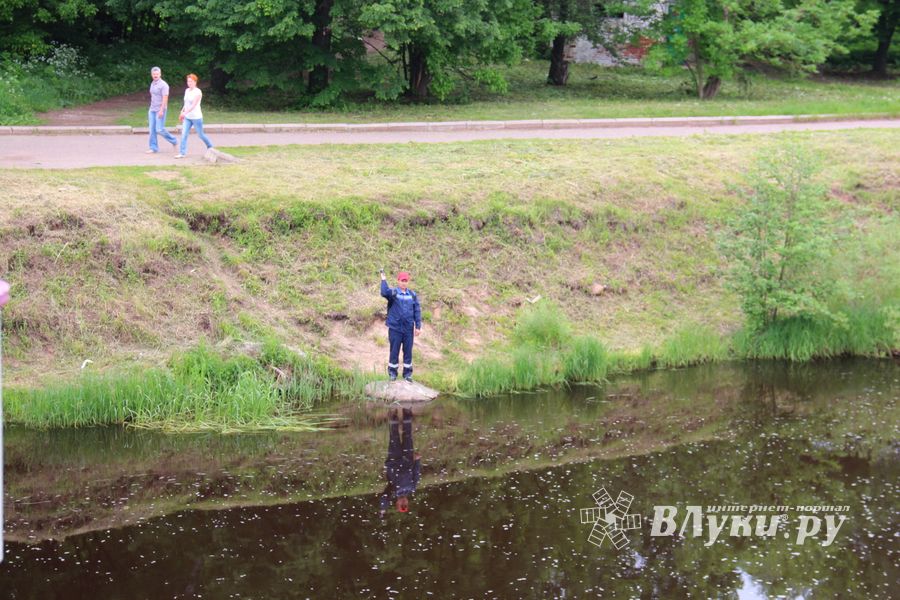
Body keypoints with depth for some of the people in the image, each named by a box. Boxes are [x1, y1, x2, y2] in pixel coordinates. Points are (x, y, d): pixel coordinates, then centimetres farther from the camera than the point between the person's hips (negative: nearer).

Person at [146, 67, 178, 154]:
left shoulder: (163, 85, -12)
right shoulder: (152, 84, 13)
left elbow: (165, 98, -18)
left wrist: (161, 110, -24)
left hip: (160, 110, -8)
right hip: (152, 110, 8)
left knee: (159, 129, -10)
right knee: (152, 130, 3)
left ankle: (173, 141, 10)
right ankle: (153, 148, 8)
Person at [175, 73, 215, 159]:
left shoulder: (198, 92, -15)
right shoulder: (187, 91, 7)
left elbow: (193, 105, -25)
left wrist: (185, 113, -35)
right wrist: (182, 111, 16)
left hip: (196, 117, -6)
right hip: (187, 117, 6)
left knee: (201, 135, 7)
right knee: (184, 134, -7)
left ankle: (211, 147, 31)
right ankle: (182, 153, -9)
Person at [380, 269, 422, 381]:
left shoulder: (413, 295, 6)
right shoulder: (393, 293, -3)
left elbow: (417, 311, 8)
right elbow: (384, 292, -27)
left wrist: (418, 326, 3)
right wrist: (383, 279, -22)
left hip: (408, 329, 3)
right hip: (395, 328, -3)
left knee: (408, 351, 8)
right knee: (394, 351, 4)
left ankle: (407, 373, 18)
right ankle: (392, 372, 15)